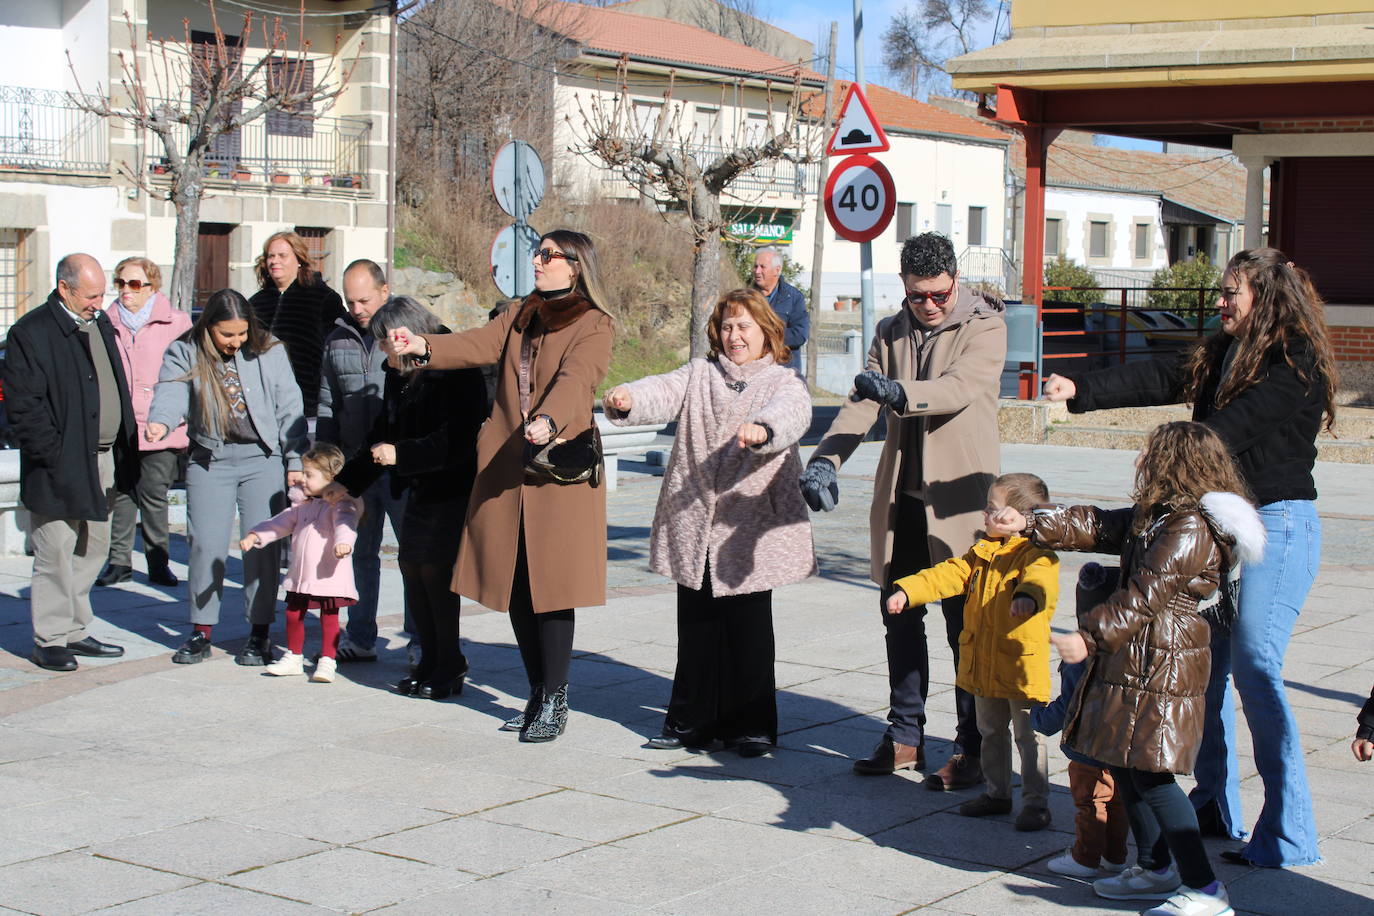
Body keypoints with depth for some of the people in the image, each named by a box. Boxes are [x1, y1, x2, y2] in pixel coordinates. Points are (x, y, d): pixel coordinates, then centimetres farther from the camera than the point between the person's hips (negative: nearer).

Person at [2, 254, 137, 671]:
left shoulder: (99, 323, 12)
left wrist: (124, 450, 12)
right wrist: (54, 457, -18)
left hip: (103, 462, 8)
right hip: (61, 466, -8)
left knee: (93, 550, 14)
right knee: (56, 555, -1)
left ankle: (76, 631, 25)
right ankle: (50, 641, 8)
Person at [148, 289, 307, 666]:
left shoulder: (268, 351, 2)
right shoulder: (184, 354, 1)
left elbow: (289, 407, 3)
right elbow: (171, 394, -15)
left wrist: (296, 461, -1)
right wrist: (160, 423, -37)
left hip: (262, 457, 0)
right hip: (210, 460, 0)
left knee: (262, 543, -3)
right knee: (206, 544, -1)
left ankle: (260, 631, 9)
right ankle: (201, 631, 12)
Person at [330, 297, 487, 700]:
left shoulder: (458, 374, -15)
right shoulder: (400, 375, 13)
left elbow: (456, 441, -22)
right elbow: (382, 433, 22)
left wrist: (401, 454, -25)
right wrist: (347, 480, 21)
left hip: (453, 492, -9)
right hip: (420, 491, 9)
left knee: (435, 569, -11)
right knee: (411, 566, 5)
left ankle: (449, 667, 0)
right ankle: (431, 660, 16)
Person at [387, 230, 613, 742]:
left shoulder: (594, 325, -2)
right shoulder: (523, 315, 18)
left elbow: (574, 379, -20)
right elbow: (482, 344, 2)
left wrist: (548, 420, -39)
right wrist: (425, 347, -15)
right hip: (504, 465, 6)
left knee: (550, 586, -6)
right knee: (515, 588, 7)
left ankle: (555, 702, 3)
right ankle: (537, 695, 19)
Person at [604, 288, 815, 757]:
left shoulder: (784, 383, 3)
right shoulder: (699, 375, 13)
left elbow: (790, 414, -20)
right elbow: (664, 393, -6)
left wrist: (761, 429, -44)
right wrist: (628, 399, -29)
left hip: (749, 528, -3)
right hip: (693, 527, 3)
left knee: (748, 628, 1)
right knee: (697, 627, 8)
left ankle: (751, 723, 14)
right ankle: (693, 721, 19)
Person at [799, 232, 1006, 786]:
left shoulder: (984, 326, -5)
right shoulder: (890, 334, 11)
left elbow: (961, 387, -23)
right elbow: (860, 404, 1)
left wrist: (899, 393, -41)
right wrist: (824, 459, -16)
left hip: (958, 497, -5)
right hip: (900, 497, 5)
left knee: (965, 626, -1)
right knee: (899, 615, 11)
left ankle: (972, 751, 6)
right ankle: (905, 738, 22)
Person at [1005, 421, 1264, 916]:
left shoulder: (1189, 528, -18)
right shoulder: (1153, 517, 14)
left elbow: (1143, 597, -23)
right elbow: (1095, 526, 24)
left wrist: (1091, 636, -23)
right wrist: (1031, 524, 21)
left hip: (1160, 670, -11)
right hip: (1134, 665, 11)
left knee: (1150, 776, -11)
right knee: (1124, 768, 17)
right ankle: (1155, 870, 29)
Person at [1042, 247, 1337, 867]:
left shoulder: (1298, 363, -9)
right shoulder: (1222, 356, 15)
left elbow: (1239, 424, -20)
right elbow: (1159, 379, 4)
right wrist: (1081, 390, -8)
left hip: (1278, 524, -8)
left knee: (1255, 666, -13)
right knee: (1203, 663, 9)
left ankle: (1290, 834, -8)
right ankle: (1215, 808, 22)